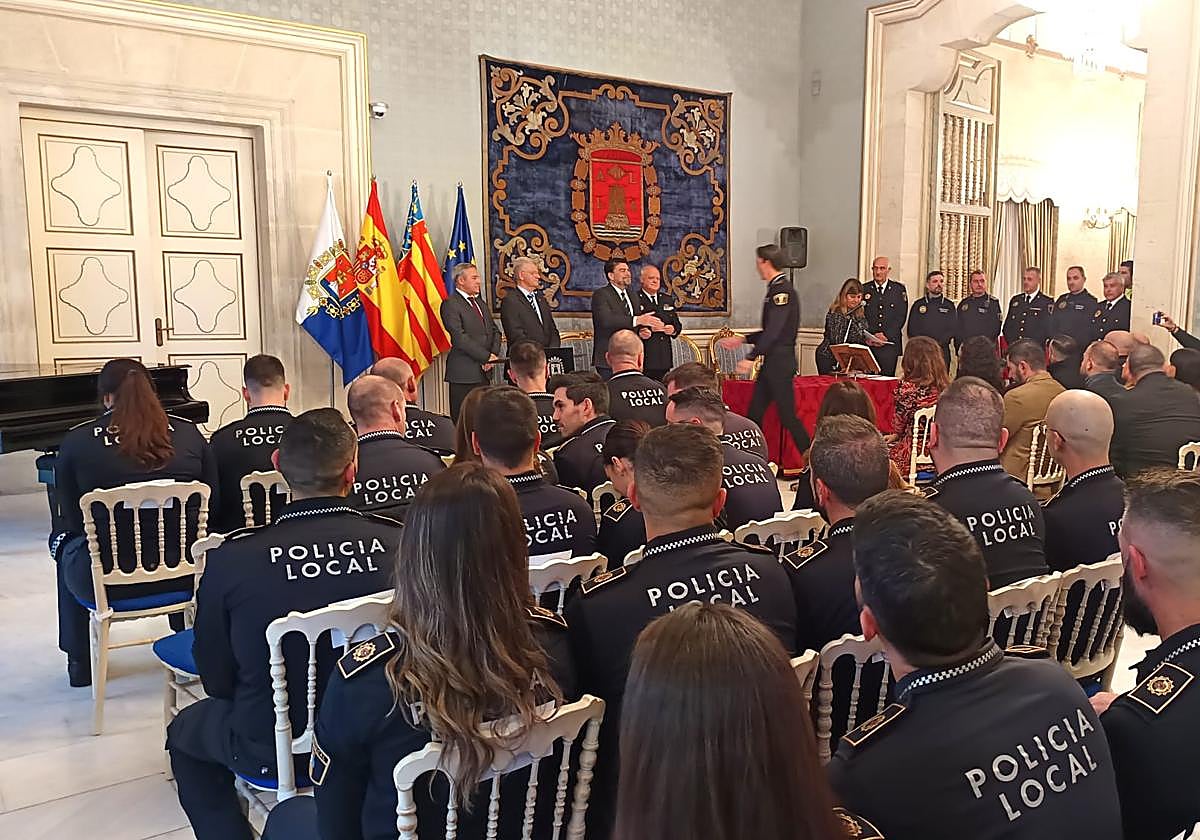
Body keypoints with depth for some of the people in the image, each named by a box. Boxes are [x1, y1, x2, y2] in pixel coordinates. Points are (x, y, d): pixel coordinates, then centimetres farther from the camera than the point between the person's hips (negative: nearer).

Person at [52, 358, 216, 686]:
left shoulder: (76, 441, -8)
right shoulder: (189, 433, -4)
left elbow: (71, 514, 2)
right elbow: (212, 501, 4)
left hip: (104, 581, -1)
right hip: (182, 575, 1)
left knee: (64, 536, 33)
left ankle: (79, 661, 43)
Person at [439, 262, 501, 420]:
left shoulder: (481, 303, 20)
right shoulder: (450, 304, -7)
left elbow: (494, 331, 18)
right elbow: (459, 338, -16)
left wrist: (493, 355, -2)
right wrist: (487, 357, -14)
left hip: (483, 371, 7)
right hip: (464, 373, -7)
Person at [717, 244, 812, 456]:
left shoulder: (782, 289, -14)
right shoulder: (777, 288, 16)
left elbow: (774, 330, -22)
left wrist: (751, 357, -21)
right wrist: (743, 340, 20)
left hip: (780, 361, -10)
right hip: (771, 362, 10)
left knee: (787, 415, -6)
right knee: (755, 414, 11)